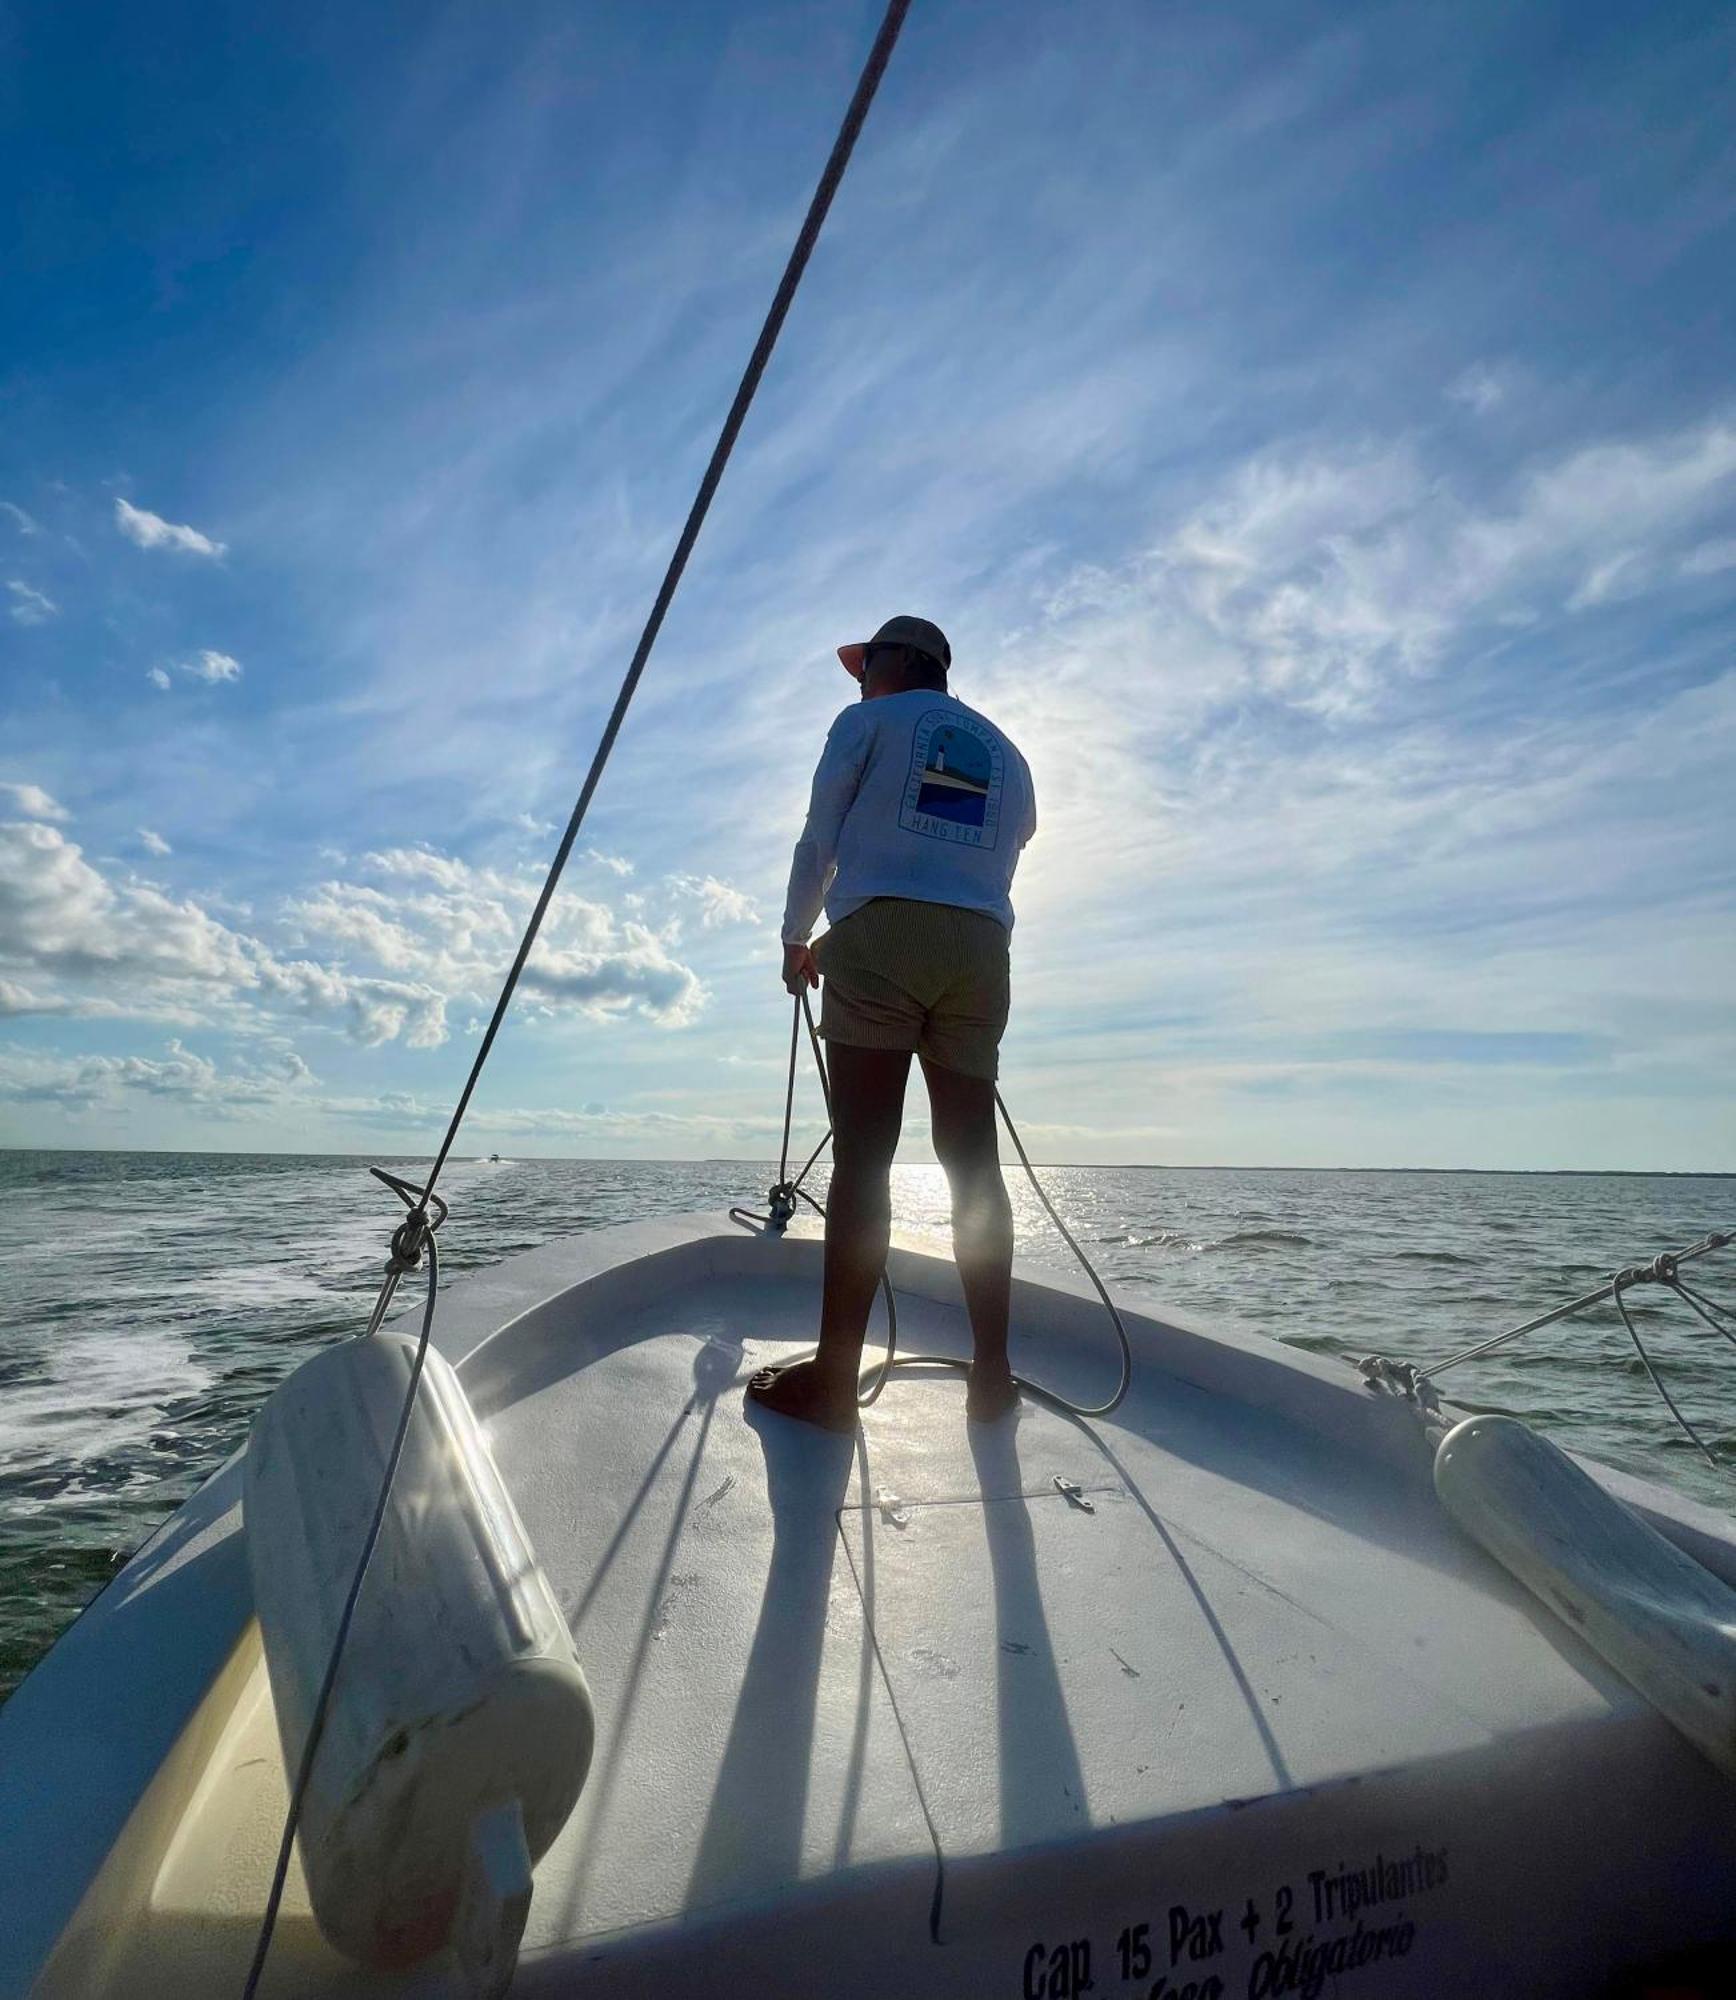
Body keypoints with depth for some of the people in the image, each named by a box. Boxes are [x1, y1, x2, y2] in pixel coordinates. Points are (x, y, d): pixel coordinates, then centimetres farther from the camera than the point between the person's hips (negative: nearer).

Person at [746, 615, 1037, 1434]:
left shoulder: (866, 722, 13)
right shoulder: (1006, 751, 26)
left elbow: (818, 843, 11)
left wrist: (796, 941, 24)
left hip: (880, 935, -4)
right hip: (980, 950, 5)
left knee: (861, 1158, -10)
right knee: (973, 1161, 2)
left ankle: (834, 1379, -10)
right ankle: (992, 1374, 1)